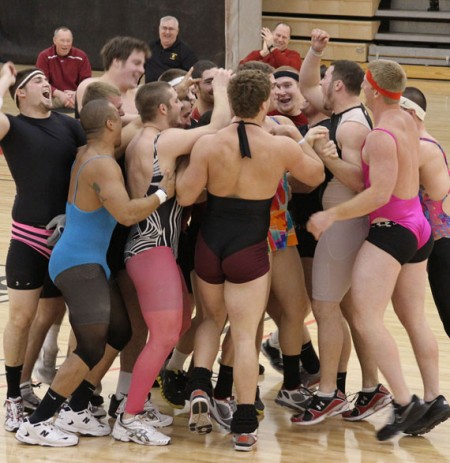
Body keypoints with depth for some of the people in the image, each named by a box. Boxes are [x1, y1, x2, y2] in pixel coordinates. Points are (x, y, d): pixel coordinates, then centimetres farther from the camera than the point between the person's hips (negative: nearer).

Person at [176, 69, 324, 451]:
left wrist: (184, 166, 9)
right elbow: (316, 176, 9)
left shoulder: (209, 144, -11)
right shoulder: (281, 147, -10)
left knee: (213, 319, 25)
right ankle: (244, 426, 2)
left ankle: (200, 386, 4)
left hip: (210, 244, 2)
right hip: (249, 250, -2)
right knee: (245, 334, 3)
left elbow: (184, 196, -8)